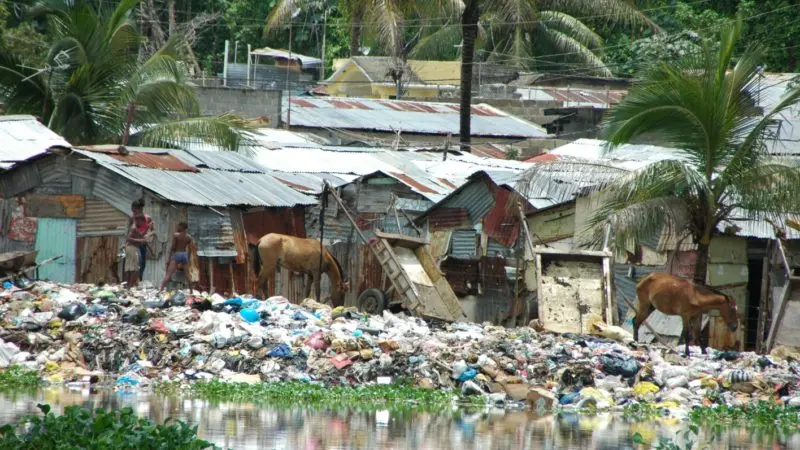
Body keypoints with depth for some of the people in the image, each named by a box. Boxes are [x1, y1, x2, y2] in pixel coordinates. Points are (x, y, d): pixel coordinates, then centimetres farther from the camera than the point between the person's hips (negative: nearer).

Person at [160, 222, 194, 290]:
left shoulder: (176, 235, -6)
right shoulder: (189, 237, 6)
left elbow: (173, 247, -7)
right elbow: (189, 249, 7)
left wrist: (169, 258, -2)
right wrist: (188, 259, 15)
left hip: (177, 254, -4)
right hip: (185, 255, 4)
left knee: (168, 274, -10)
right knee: (187, 275, 14)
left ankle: (161, 290, -20)